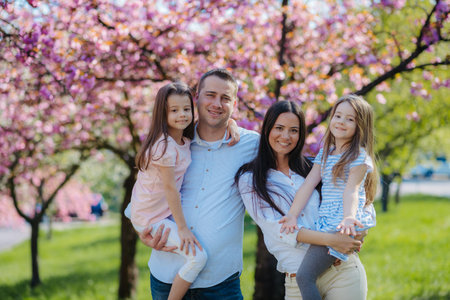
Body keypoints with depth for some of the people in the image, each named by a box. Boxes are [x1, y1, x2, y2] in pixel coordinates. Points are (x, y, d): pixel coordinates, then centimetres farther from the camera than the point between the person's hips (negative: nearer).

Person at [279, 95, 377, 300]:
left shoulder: (359, 156, -3)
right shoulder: (325, 153, 17)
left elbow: (351, 189, -16)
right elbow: (308, 184, 8)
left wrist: (348, 217, -33)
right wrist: (293, 214, -4)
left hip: (342, 223, -8)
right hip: (325, 221, 8)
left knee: (304, 276, -17)